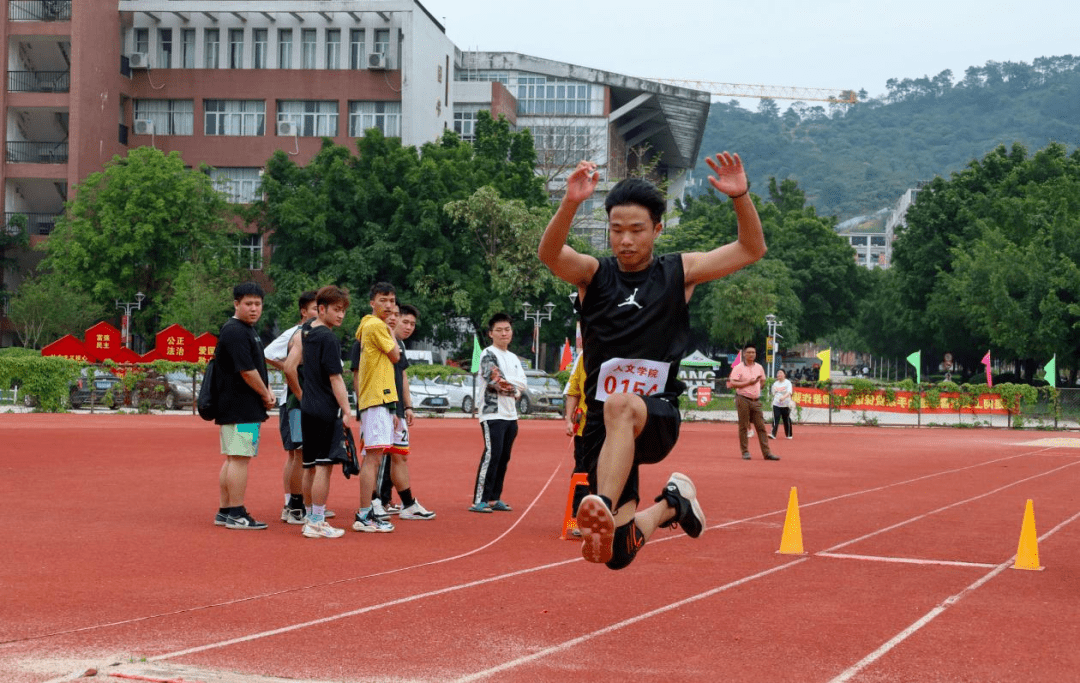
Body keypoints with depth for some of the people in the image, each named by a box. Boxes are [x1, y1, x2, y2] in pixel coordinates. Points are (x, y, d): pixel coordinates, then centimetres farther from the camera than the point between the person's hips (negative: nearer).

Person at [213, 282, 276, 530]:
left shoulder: (249, 330, 19)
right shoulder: (235, 331, -14)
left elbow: (257, 366, 25)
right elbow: (247, 371, -19)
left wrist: (265, 392, 9)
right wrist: (265, 394, -7)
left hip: (238, 407, 11)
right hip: (240, 408, -11)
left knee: (232, 458, 12)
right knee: (240, 458, -8)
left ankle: (224, 511, 17)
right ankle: (236, 514, -7)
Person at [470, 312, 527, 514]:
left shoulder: (514, 358, 18)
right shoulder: (488, 354, -4)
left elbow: (521, 385, 5)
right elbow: (493, 382, -19)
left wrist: (506, 385, -12)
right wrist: (513, 389, -10)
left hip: (511, 415, 8)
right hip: (493, 414, -8)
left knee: (504, 457, 8)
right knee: (492, 455, -15)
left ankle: (494, 498, 14)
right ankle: (479, 500, -17)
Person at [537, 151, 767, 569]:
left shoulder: (679, 273, 7)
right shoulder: (594, 274, 5)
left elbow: (751, 249, 3)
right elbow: (549, 254, -17)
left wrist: (741, 196, -16)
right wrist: (570, 203, -36)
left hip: (658, 417, -2)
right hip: (605, 423, 2)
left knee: (620, 405, -40)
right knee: (619, 553, -8)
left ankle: (604, 508, -50)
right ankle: (670, 505, 21)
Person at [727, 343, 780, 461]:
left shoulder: (759, 367, 13)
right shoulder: (738, 368, -3)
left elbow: (763, 381, 26)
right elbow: (732, 384, -11)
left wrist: (756, 387, 7)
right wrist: (748, 383, -15)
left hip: (756, 401, 5)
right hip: (743, 400, -5)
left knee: (761, 427, 0)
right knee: (743, 427, -2)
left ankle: (766, 452, -1)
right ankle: (745, 452, 5)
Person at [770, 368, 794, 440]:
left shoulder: (788, 383, -5)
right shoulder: (775, 384, 11)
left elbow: (789, 393, -19)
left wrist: (783, 397, -36)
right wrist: (773, 401, 21)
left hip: (786, 404, -3)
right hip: (776, 404, 3)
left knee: (787, 420, 6)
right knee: (775, 419, -10)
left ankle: (789, 435, 20)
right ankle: (773, 434, -16)